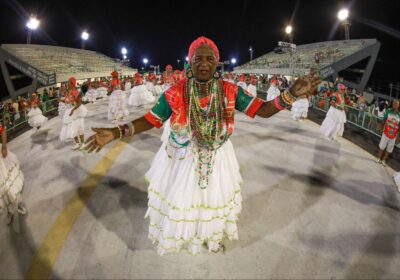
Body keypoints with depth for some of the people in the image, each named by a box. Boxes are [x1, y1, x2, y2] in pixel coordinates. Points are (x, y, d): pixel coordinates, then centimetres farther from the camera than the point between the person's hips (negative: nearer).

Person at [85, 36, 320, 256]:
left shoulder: (230, 91, -12)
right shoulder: (175, 93, -16)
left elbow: (262, 110, -11)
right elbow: (151, 119, -11)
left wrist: (292, 94, -27)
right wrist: (116, 133, -23)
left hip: (218, 159, 2)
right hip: (182, 160, -1)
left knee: (215, 200, 23)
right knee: (180, 201, 17)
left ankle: (213, 236, 57)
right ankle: (185, 235, 53)